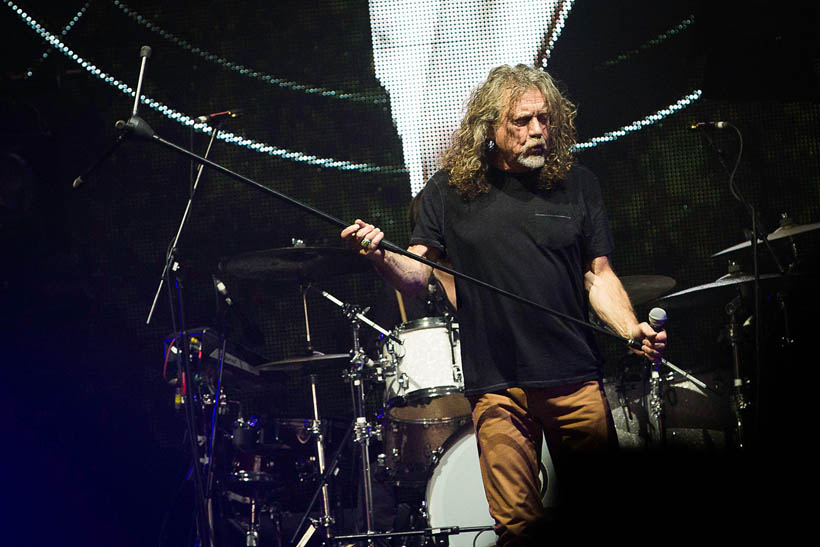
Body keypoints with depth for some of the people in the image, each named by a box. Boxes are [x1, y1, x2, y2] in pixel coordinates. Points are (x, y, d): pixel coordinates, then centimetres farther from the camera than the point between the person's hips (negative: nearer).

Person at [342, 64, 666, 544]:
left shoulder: (578, 185, 7)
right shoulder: (450, 191, 3)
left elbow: (598, 274, 9)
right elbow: (415, 277, 3)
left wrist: (632, 329, -8)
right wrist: (380, 256, -19)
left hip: (576, 378, 2)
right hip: (497, 384, -1)